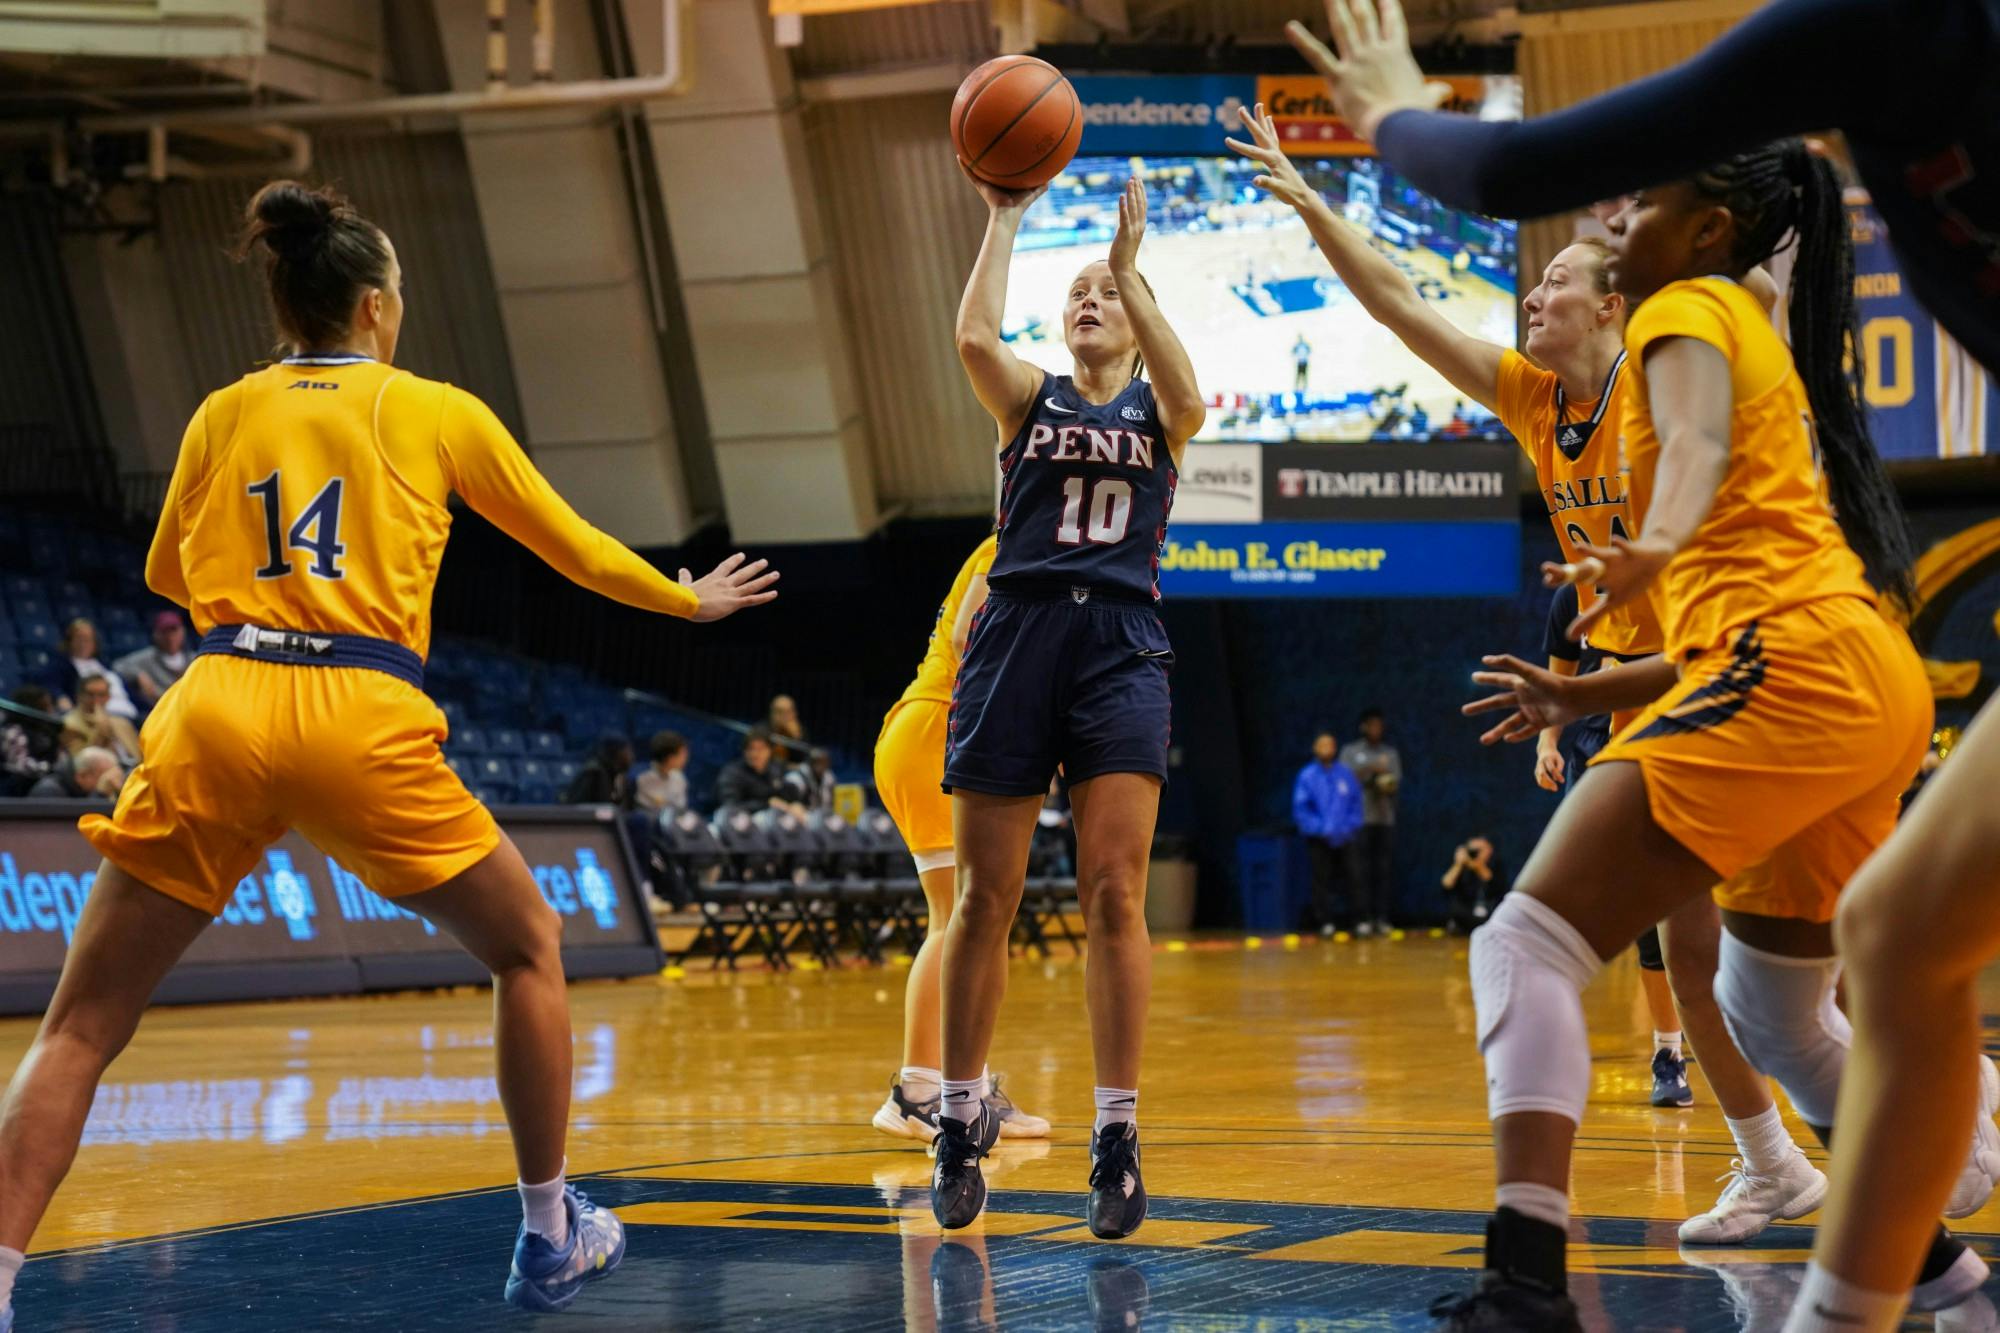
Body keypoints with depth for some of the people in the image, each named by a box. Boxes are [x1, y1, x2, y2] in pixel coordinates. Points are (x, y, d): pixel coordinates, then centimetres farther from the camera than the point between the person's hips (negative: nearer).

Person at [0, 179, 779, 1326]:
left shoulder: (222, 414, 17)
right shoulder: (437, 412, 12)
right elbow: (578, 551, 22)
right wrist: (690, 599, 39)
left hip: (214, 720, 2)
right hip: (362, 722, -2)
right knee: (529, 947, 21)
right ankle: (551, 1238, 26)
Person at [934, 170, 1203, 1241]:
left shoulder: (1156, 413, 13)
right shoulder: (1029, 400, 14)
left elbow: (1185, 390, -13)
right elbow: (973, 336, -8)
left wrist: (1129, 264, -16)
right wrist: (1004, 219, -5)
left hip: (1119, 647, -1)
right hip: (1015, 636, 1)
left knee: (1114, 893, -9)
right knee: (984, 899, 1)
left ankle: (1117, 1136, -5)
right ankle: (961, 1123, 12)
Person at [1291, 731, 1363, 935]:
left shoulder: (1346, 774, 5)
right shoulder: (1307, 776, -2)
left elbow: (1356, 804, 10)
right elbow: (1300, 811, -3)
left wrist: (1350, 827, -5)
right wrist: (1322, 828, -11)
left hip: (1344, 839, 2)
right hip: (1318, 840, -2)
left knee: (1353, 879, -2)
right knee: (1322, 880, -1)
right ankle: (1326, 922, 6)